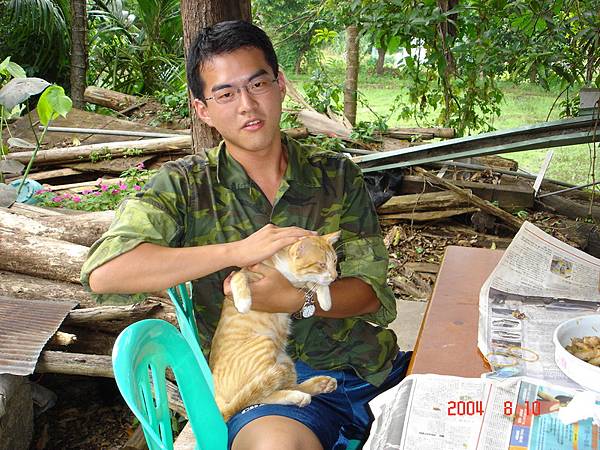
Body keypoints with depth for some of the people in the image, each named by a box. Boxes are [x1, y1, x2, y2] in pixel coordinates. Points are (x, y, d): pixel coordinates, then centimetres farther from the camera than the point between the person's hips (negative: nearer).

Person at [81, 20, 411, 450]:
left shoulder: (338, 176, 7)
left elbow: (372, 290, 3)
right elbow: (103, 273, -16)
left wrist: (295, 299, -18)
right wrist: (238, 251, -21)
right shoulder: (184, 186, 0)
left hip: (370, 368, 4)